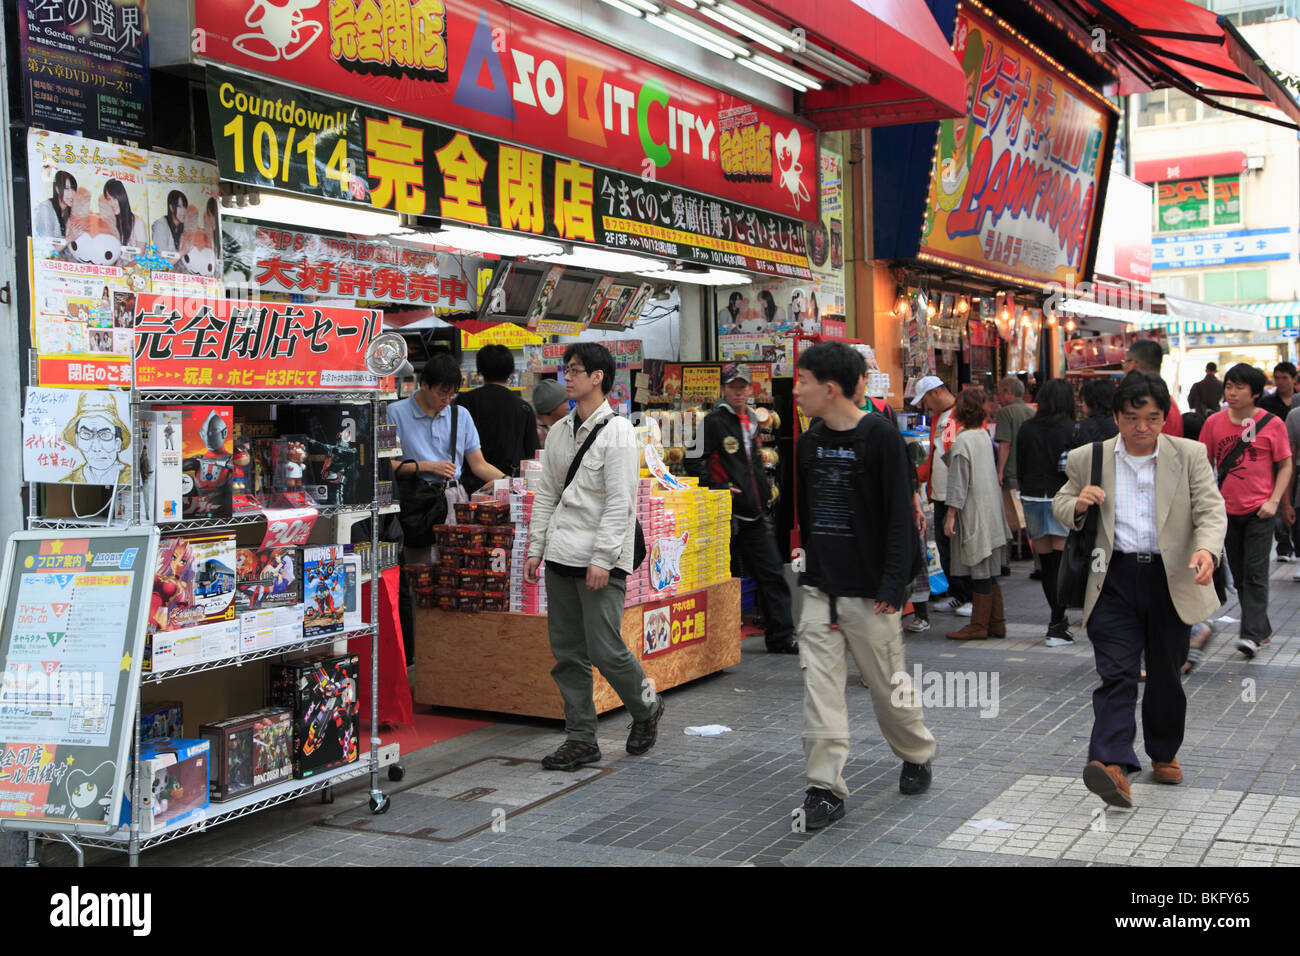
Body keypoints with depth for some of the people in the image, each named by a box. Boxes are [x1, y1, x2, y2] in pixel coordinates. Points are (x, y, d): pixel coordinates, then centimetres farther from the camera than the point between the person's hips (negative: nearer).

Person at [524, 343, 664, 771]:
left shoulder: (617, 431, -8)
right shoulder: (559, 431, 14)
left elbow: (620, 501, -13)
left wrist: (602, 558, -17)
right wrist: (535, 549, 11)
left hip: (600, 559, -7)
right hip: (561, 557, 7)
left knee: (605, 649, -8)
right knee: (567, 653, 6)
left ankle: (647, 708, 19)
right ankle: (581, 738, 15)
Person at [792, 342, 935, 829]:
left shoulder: (880, 437, -11)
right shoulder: (809, 442, 9)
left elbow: (900, 516, -13)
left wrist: (893, 586, -18)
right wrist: (808, 566, 14)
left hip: (869, 590, -5)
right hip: (819, 589, 5)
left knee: (888, 684, 8)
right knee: (819, 688, -3)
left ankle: (917, 754, 34)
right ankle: (825, 789, 0)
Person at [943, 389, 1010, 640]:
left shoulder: (963, 441, -15)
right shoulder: (984, 436, 9)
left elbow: (959, 483, -16)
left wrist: (951, 515, -12)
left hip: (974, 513, -8)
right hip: (990, 512, 8)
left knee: (980, 573, -2)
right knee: (988, 572, 13)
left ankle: (979, 625, 4)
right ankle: (996, 623, 18)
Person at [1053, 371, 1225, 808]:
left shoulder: (1189, 456, 3)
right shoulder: (1088, 459, 4)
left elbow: (1210, 510, -4)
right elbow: (1060, 506, 15)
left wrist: (1206, 549, -25)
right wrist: (1077, 505, -11)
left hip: (1171, 579, 1)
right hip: (1114, 579, -1)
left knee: (1166, 674, 13)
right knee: (1116, 673, -10)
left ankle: (1164, 753, 33)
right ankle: (1114, 764, -19)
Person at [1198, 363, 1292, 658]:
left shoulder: (1271, 424, -5)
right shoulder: (1214, 423, 2)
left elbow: (1285, 466, 0)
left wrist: (1274, 501, -10)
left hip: (1259, 511, -4)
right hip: (1227, 510, 4)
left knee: (1255, 573, -8)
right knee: (1239, 575, 11)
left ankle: (1252, 634, -6)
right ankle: (1263, 629, 25)